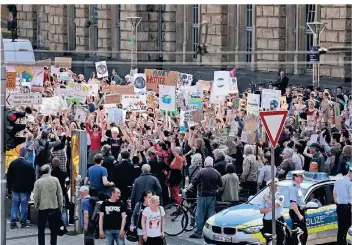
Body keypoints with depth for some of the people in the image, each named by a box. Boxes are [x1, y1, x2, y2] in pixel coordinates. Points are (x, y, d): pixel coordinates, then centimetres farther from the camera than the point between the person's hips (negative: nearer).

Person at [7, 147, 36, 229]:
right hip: (25, 189, -3)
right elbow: (33, 177, -10)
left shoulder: (13, 163, -1)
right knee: (24, 205, 4)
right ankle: (23, 222, 7)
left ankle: (13, 222, 5)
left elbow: (9, 176, 5)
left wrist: (9, 187, 14)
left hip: (15, 188, 3)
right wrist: (32, 187, 1)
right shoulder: (29, 164, -13)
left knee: (15, 205, 9)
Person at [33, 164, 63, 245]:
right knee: (53, 229, 13)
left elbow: (35, 196, -7)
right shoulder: (55, 180, -3)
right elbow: (60, 194, 0)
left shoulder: (38, 182, -7)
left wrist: (36, 205, 9)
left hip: (42, 208, -2)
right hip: (54, 207, 2)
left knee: (41, 230, 6)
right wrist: (60, 205, 11)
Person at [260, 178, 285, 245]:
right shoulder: (265, 197, 9)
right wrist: (271, 208, -12)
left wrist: (267, 199, -3)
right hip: (267, 222, 3)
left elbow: (274, 205, -18)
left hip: (278, 221, -3)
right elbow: (262, 211, 0)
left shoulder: (280, 196, 1)